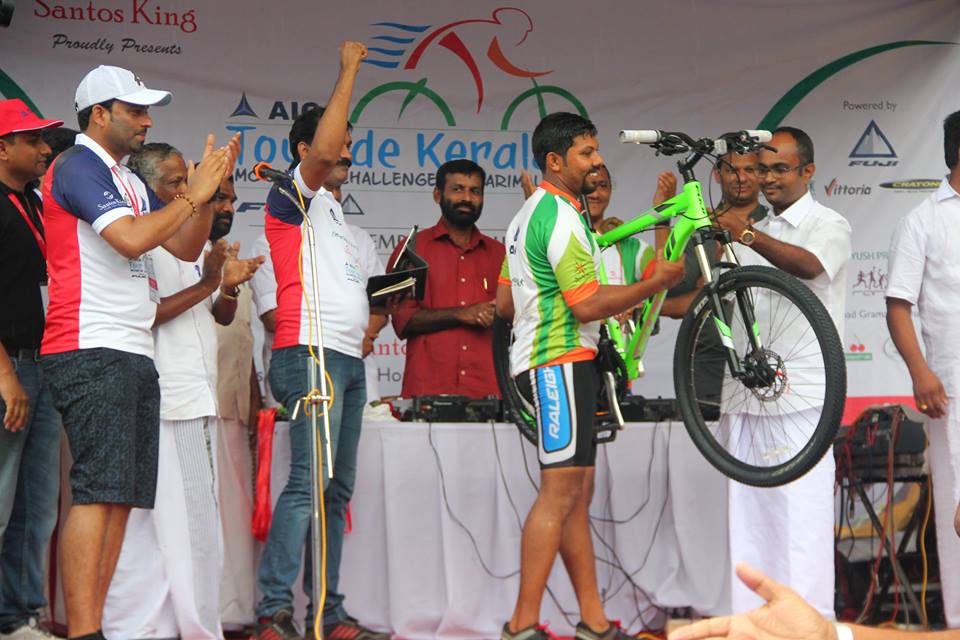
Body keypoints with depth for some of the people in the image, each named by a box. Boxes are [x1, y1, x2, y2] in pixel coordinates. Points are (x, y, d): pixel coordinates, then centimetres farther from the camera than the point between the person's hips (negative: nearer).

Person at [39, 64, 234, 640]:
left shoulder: (130, 181, 24)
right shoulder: (79, 165, -5)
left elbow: (186, 247, 21)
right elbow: (130, 239, -18)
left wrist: (210, 190, 7)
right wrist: (193, 195, -9)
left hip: (134, 355, 9)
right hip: (91, 350, -9)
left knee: (123, 496, 5)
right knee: (97, 492, -15)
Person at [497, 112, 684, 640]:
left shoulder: (529, 214, 19)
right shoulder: (561, 217, -13)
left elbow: (504, 302, 20)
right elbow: (587, 304, -18)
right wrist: (658, 282, -12)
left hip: (541, 359, 11)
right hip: (561, 360, -11)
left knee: (577, 493, 9)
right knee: (560, 490, -12)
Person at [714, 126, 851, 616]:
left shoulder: (828, 224, 1)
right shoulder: (757, 234, 22)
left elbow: (809, 265, -22)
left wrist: (746, 235, -35)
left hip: (799, 393, -6)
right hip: (745, 394, 7)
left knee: (800, 515, -10)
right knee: (747, 515, 7)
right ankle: (750, 618, 12)